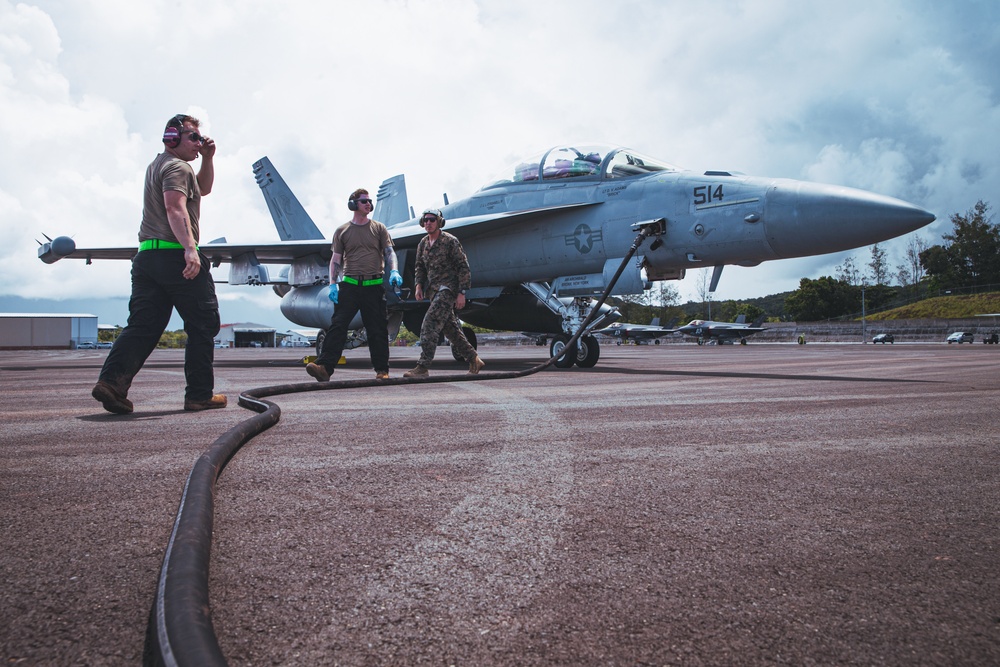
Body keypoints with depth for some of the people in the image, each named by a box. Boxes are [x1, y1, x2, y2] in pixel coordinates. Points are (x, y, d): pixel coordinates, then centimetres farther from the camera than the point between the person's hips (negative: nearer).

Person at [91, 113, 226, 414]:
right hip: (174, 255, -9)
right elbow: (175, 207, -22)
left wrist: (208, 158, 21)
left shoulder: (157, 165, 27)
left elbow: (203, 188, 35)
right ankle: (200, 394, 2)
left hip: (147, 255, 9)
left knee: (143, 325, 6)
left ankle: (112, 380, -10)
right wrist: (189, 247, -33)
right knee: (203, 324, 0)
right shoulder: (177, 167, -5)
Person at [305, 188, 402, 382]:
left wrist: (394, 272, -15)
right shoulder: (342, 231, 11)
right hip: (349, 284, 0)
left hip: (374, 286, 0)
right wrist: (332, 284, -1)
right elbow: (335, 259, 11)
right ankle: (324, 367, -14)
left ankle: (382, 370, 12)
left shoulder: (379, 228, 11)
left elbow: (389, 252, 4)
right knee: (338, 325, -9)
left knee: (377, 329, 3)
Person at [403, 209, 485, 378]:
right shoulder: (423, 244, 12)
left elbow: (463, 267, -9)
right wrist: (418, 285, 4)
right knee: (450, 327, 12)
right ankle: (473, 359, 24)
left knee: (430, 324, -18)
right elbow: (420, 267, 22)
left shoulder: (450, 241, -8)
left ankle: (422, 367, -18)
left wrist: (462, 293, -14)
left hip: (448, 289, -8)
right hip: (434, 291, 8)